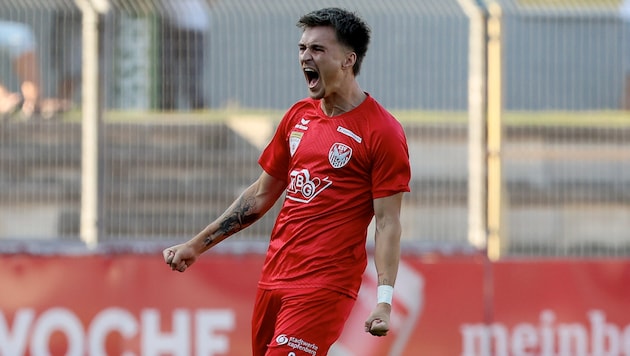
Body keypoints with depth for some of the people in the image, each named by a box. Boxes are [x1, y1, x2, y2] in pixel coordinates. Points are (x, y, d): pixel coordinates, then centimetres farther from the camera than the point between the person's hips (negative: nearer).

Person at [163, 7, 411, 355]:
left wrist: (384, 300, -19)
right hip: (274, 275, 7)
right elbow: (260, 195, 21)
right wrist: (196, 245, 20)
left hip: (325, 286, -7)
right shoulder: (299, 115, 13)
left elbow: (387, 222, -10)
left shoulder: (382, 132, -8)